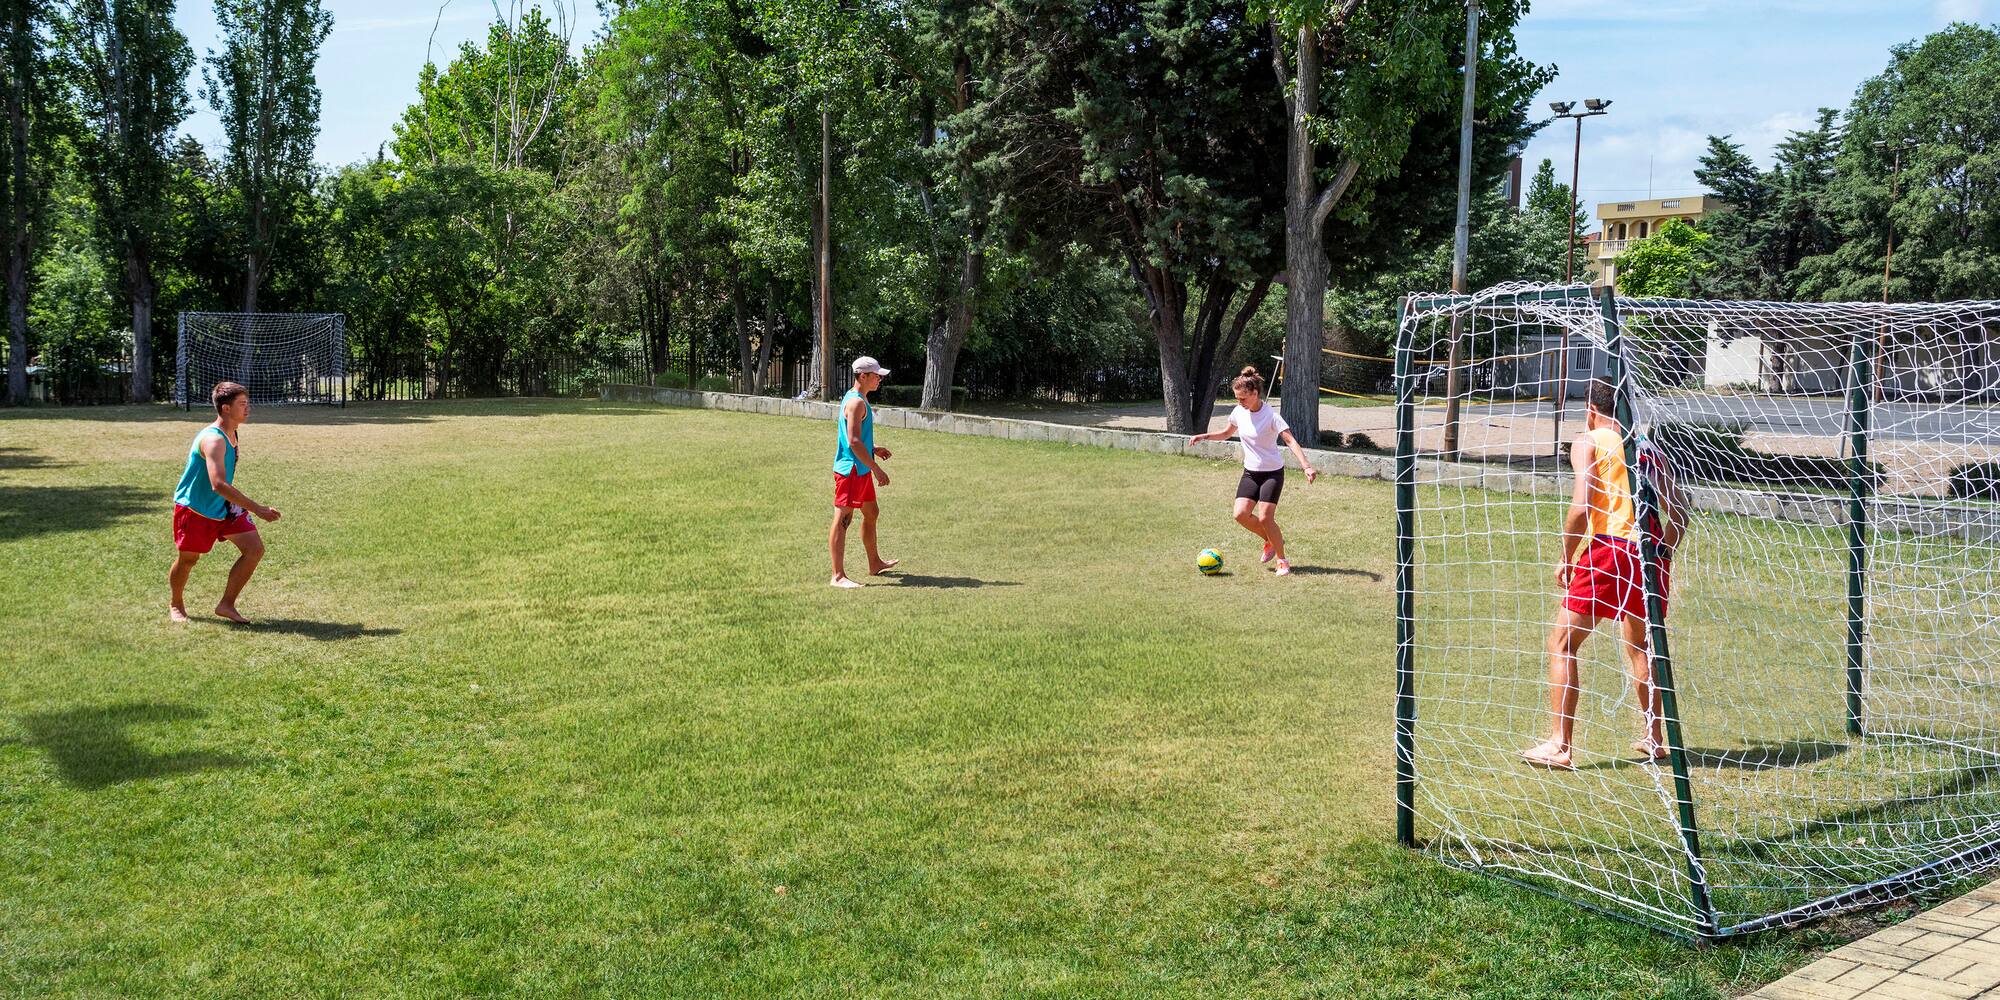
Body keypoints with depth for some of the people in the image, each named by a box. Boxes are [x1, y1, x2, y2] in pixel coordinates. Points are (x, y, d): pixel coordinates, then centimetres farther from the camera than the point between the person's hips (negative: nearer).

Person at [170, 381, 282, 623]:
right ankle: (176, 605, 36)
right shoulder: (213, 439, -28)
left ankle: (227, 605, 6)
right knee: (188, 559, 8)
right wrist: (257, 509, -40)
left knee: (255, 549, -5)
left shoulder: (231, 433, 2)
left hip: (223, 506, 8)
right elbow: (218, 485, -39)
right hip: (194, 508, -8)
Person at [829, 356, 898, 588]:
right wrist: (877, 469, -23)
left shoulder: (858, 399, 14)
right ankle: (838, 575, -8)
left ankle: (875, 564, 36)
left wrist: (873, 449, 18)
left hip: (861, 470, 11)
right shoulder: (856, 402, -18)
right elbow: (853, 442, -25)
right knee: (843, 519, -8)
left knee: (871, 513, 21)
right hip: (851, 469, -11)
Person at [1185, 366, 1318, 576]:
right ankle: (1271, 540, 18)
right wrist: (1205, 436, 4)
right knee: (1241, 514, -9)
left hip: (1272, 472, -6)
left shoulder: (1271, 415, -20)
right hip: (1250, 472, 6)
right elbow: (1227, 433, 19)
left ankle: (1282, 560, 5)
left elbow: (1290, 441, -27)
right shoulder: (1239, 412, -1)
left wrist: (1307, 466, -39)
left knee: (1265, 518, -14)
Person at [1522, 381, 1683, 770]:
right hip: (1653, 554, 6)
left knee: (1562, 644, 1)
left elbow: (1581, 508, -10)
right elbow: (1679, 516, 15)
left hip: (1609, 549, -6)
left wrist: (1566, 559, -2)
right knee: (1639, 645, 25)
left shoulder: (1588, 442, 2)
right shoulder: (1651, 450, 18)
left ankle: (1559, 745, -4)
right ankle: (1653, 738, 30)